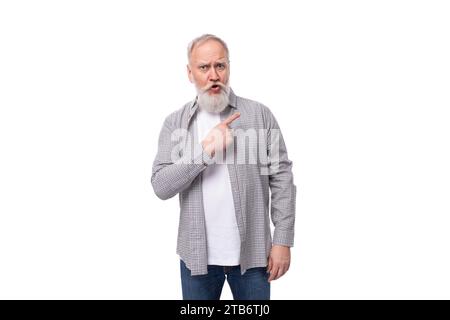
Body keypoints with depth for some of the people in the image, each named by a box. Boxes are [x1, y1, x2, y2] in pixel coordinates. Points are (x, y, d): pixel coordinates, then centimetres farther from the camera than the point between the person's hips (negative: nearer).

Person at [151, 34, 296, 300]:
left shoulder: (260, 115, -2)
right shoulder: (175, 123, 2)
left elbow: (282, 178, -3)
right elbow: (161, 186, -7)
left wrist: (283, 240, -6)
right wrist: (205, 150, -18)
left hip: (252, 252, -1)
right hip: (197, 254, 1)